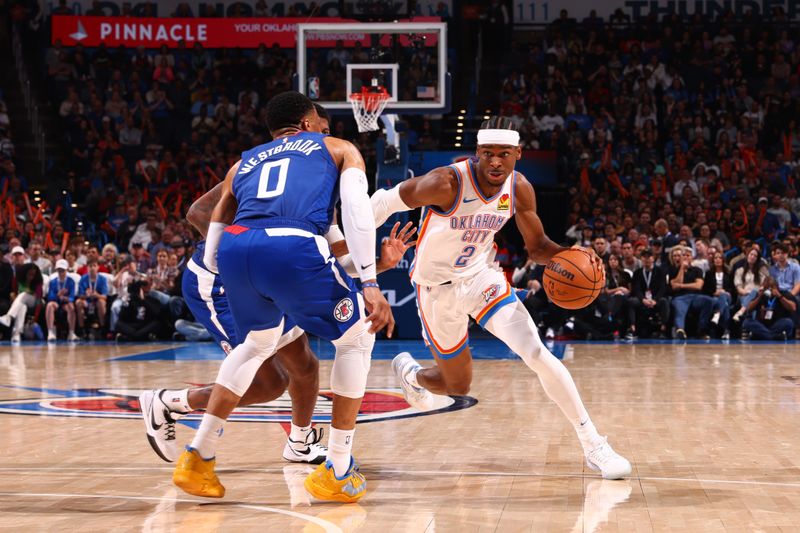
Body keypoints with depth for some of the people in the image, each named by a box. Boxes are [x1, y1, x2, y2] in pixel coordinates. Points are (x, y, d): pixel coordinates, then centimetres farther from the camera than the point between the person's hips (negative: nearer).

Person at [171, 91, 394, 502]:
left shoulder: (243, 163, 37)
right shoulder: (338, 149, 29)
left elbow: (210, 257, 32)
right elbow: (357, 208, 8)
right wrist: (369, 283, 2)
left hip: (234, 249, 4)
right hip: (293, 247, -4)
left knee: (257, 343, 33)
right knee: (356, 339, 20)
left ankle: (198, 458, 27)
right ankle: (337, 473, 16)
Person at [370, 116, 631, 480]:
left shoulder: (519, 189, -13)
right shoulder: (447, 183, -30)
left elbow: (536, 246, 1)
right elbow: (387, 201, -17)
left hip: (480, 276, 3)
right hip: (437, 287, -3)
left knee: (537, 354, -15)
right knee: (458, 385, 10)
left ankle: (593, 445, -8)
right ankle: (408, 371, 47)